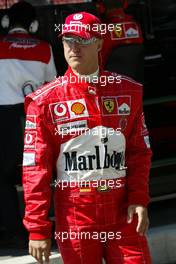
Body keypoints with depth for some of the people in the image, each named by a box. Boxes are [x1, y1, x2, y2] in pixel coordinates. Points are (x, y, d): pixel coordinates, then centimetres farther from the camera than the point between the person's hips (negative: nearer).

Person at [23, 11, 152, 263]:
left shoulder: (128, 91, 6)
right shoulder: (45, 100, -2)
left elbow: (139, 151, 10)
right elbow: (35, 167, -3)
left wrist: (139, 199, -4)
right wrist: (37, 229, -7)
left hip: (122, 212, 2)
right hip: (74, 215, -2)